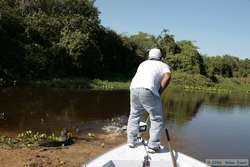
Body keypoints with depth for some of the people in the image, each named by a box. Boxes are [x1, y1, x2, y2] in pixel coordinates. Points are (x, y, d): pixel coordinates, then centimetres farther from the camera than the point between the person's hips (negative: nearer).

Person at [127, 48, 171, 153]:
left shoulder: (143, 63, 31)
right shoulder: (164, 66, 17)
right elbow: (167, 77, -4)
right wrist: (159, 92, 4)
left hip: (133, 88, 5)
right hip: (148, 90, -5)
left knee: (134, 115, 22)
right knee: (157, 119, 7)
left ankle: (131, 141, 24)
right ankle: (153, 146, 6)